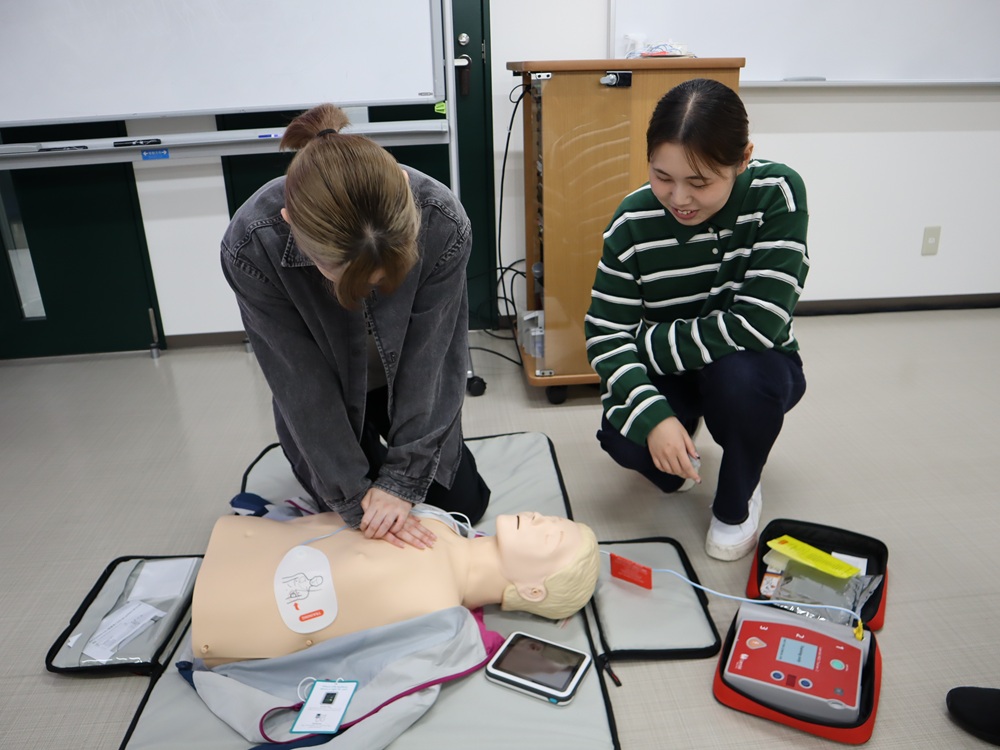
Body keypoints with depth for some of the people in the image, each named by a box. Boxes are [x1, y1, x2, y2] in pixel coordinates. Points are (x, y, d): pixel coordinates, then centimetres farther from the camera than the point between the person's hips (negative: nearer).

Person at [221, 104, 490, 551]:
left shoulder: (442, 223, -33)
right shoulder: (251, 246, -34)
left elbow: (427, 361, -25)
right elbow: (301, 382, -25)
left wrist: (402, 480, -23)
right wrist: (355, 497, -21)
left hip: (408, 391, 2)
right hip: (328, 400, -1)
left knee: (464, 503, 12)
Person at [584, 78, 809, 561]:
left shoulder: (777, 194, -22)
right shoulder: (633, 222, -17)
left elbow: (759, 324, -29)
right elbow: (607, 334, -18)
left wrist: (648, 343, -22)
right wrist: (653, 415, -34)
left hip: (754, 367, -1)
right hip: (666, 373, 2)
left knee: (737, 376, -37)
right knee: (622, 439, -27)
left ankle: (736, 502, -3)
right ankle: (675, 463, 15)